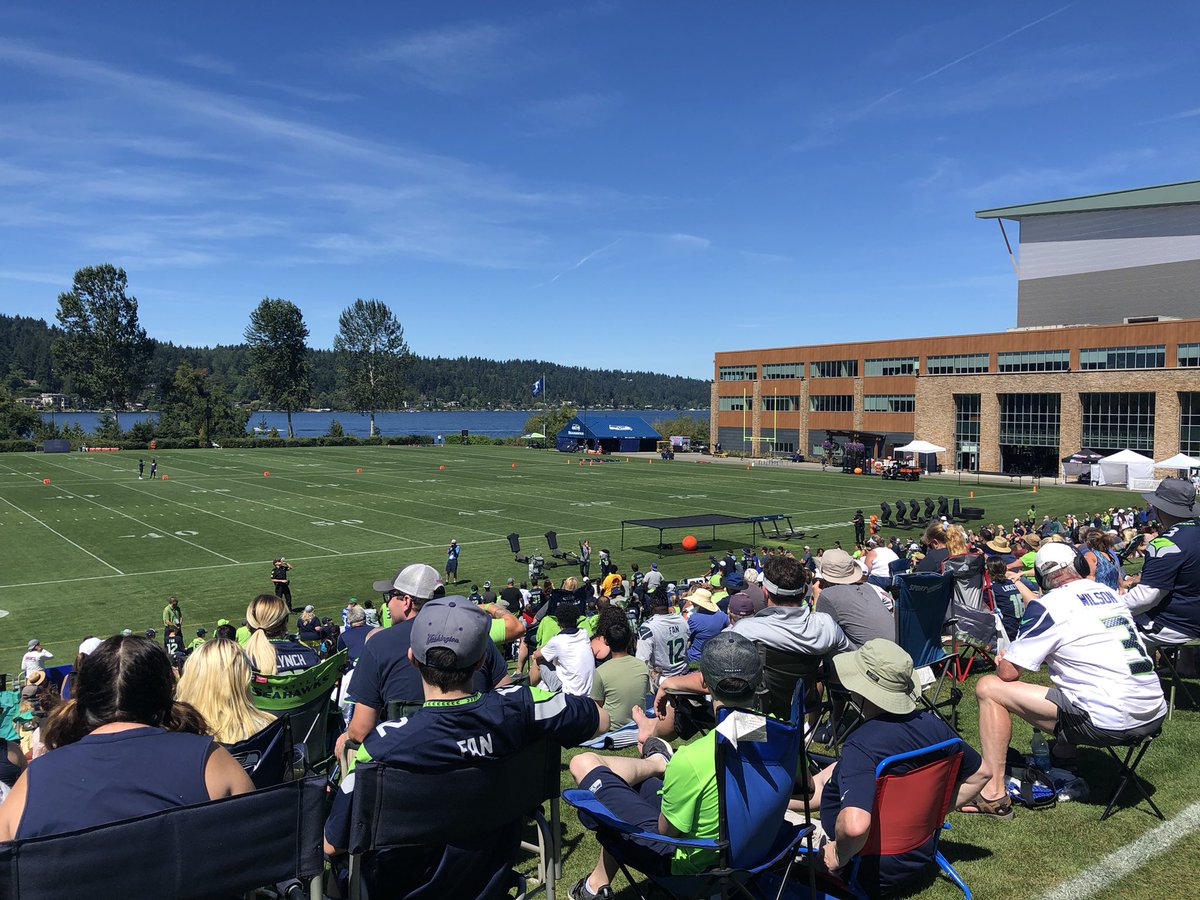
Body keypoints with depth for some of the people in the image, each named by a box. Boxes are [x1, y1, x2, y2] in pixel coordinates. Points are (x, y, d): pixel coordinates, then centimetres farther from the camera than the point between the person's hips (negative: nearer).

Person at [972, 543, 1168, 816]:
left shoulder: (1048, 605, -8)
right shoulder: (1109, 593, 14)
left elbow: (1008, 672, -8)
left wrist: (1002, 661, 16)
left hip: (1110, 724, -8)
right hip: (1154, 716, 8)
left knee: (989, 687, -2)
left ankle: (993, 795, -2)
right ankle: (1063, 755, 38)